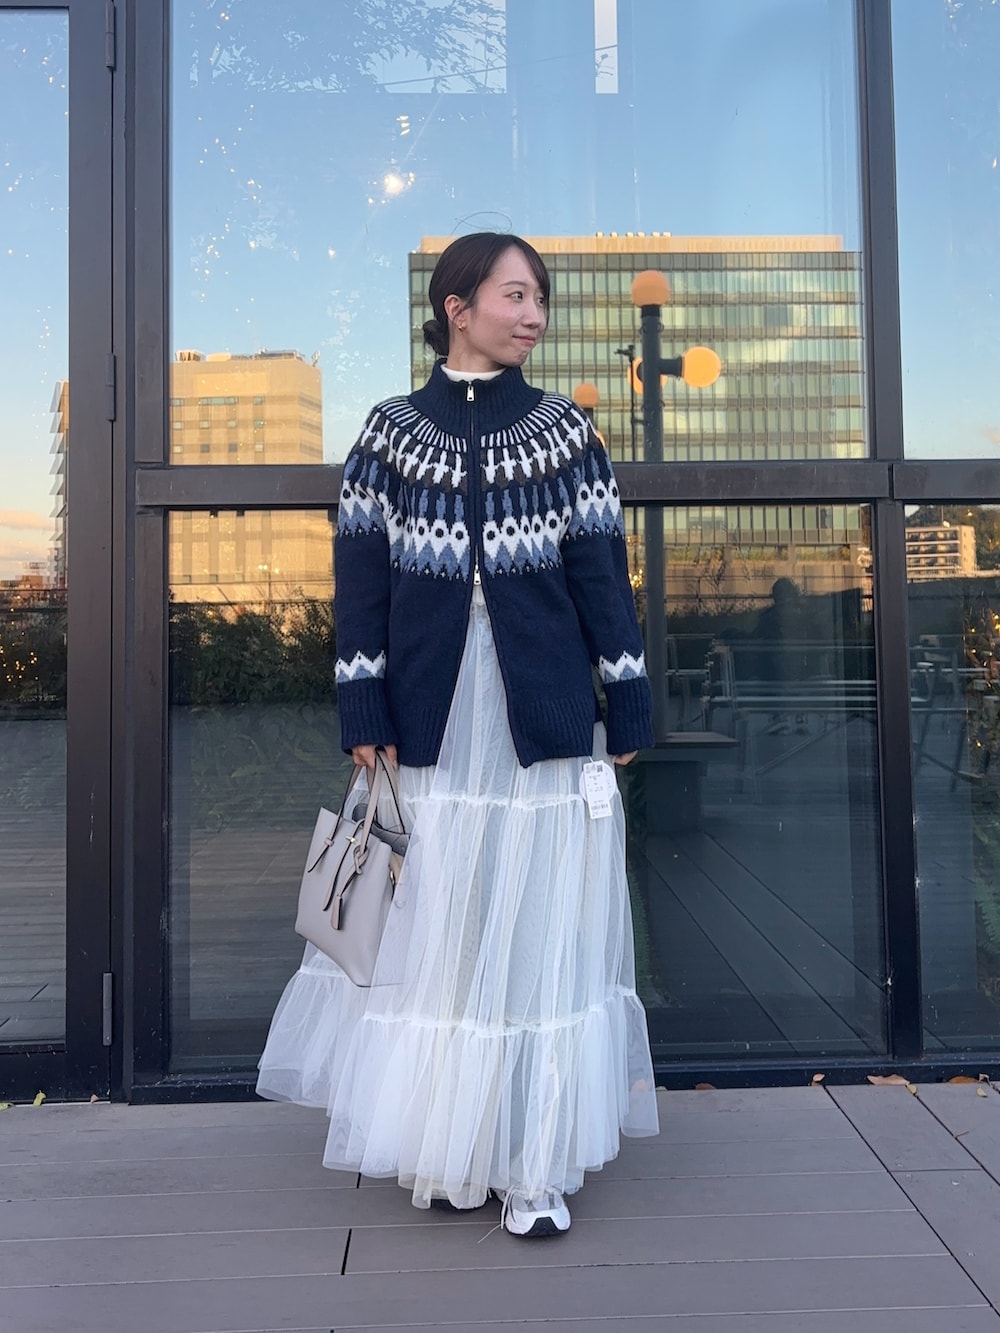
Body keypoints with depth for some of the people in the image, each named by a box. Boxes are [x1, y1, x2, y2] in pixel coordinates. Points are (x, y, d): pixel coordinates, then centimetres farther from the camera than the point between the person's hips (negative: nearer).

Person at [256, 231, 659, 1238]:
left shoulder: (566, 432, 6)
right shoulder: (390, 433, 6)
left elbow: (603, 576, 5)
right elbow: (361, 580, 3)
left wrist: (628, 709, 2)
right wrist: (364, 717, -3)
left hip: (544, 717, 0)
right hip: (432, 722, 1)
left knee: (539, 928, 3)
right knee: (434, 929, 7)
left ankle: (535, 1164, 15)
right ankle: (447, 1149, 25)